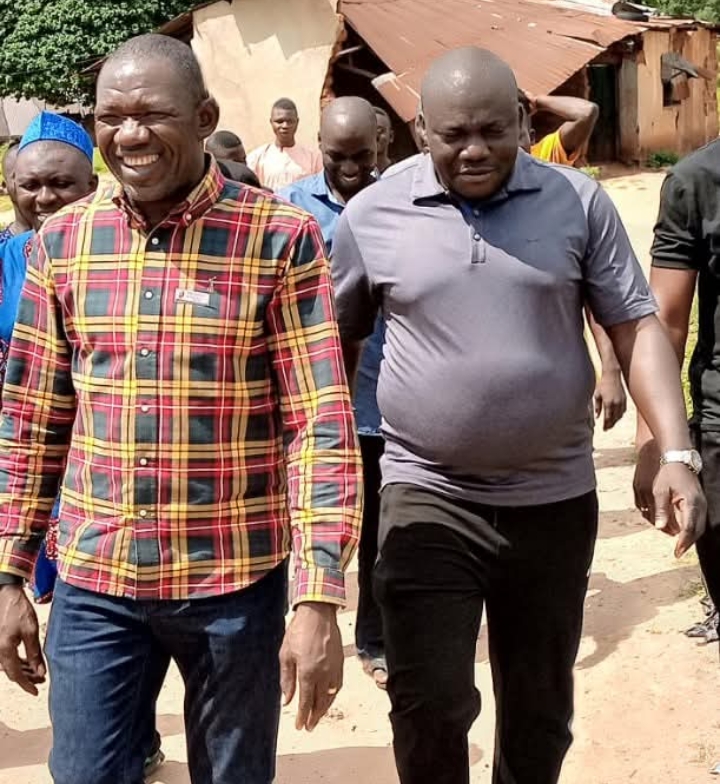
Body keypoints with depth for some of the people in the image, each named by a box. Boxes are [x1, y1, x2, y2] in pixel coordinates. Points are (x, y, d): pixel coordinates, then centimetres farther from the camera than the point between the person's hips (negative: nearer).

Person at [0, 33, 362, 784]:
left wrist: (318, 598, -16)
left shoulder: (280, 238, -10)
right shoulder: (62, 240, 2)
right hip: (93, 581, 3)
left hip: (235, 579, -2)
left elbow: (321, 422, -12)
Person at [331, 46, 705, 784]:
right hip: (428, 496, -1)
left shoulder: (578, 201, -3)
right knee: (429, 707, -2)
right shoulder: (371, 214, -3)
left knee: (540, 709, 16)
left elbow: (636, 328, -2)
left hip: (553, 499, 1)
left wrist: (675, 454, -13)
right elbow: (336, 344, 8)